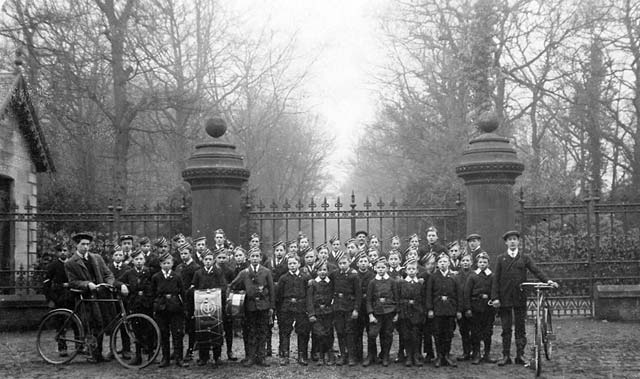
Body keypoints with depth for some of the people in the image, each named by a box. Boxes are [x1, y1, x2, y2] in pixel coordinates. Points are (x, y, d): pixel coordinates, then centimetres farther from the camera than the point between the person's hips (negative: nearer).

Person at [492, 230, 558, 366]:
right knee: (506, 328, 4)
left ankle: (520, 355, 11)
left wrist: (547, 280, -21)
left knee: (520, 328, 4)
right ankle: (506, 356, 10)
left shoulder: (524, 257, 8)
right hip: (504, 298, 0)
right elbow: (496, 279, 3)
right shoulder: (501, 259, 7)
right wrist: (495, 297, -5)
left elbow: (536, 271, -3)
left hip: (520, 297, 0)